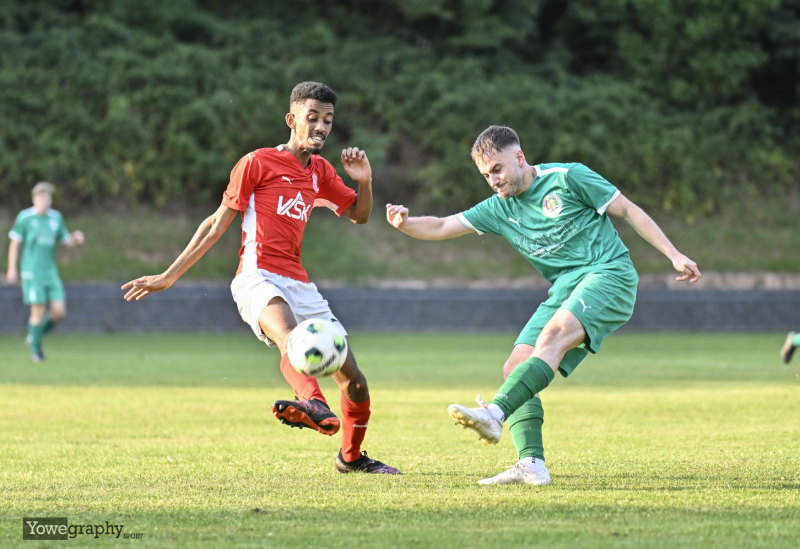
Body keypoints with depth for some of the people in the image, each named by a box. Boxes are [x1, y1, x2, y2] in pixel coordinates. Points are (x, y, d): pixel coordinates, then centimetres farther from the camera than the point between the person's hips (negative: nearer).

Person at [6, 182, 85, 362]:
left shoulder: (56, 217, 10)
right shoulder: (25, 217, -4)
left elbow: (67, 241, 17)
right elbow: (15, 243, 1)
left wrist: (76, 238, -6)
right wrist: (12, 269, -2)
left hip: (51, 273, 5)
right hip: (31, 273, -5)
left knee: (59, 312, -4)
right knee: (38, 311, -8)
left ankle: (34, 336, 20)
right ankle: (36, 350, 7)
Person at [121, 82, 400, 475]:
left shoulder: (319, 171, 19)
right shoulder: (258, 163, 1)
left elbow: (359, 215, 29)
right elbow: (217, 224, 4)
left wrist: (364, 181, 6)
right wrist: (168, 277, 3)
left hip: (299, 284, 7)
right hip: (258, 278, -7)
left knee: (354, 380, 3)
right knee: (290, 337, -41)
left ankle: (351, 457, 27)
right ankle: (314, 404, -71)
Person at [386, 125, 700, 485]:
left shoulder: (567, 178, -3)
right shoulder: (500, 209, 13)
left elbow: (628, 211, 2)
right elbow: (443, 227, 9)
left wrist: (674, 256, -2)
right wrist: (405, 224, -13)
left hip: (608, 274, -7)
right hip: (565, 291, 7)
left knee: (552, 336, -32)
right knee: (515, 370, -9)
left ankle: (495, 414, -50)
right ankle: (531, 464, -18)